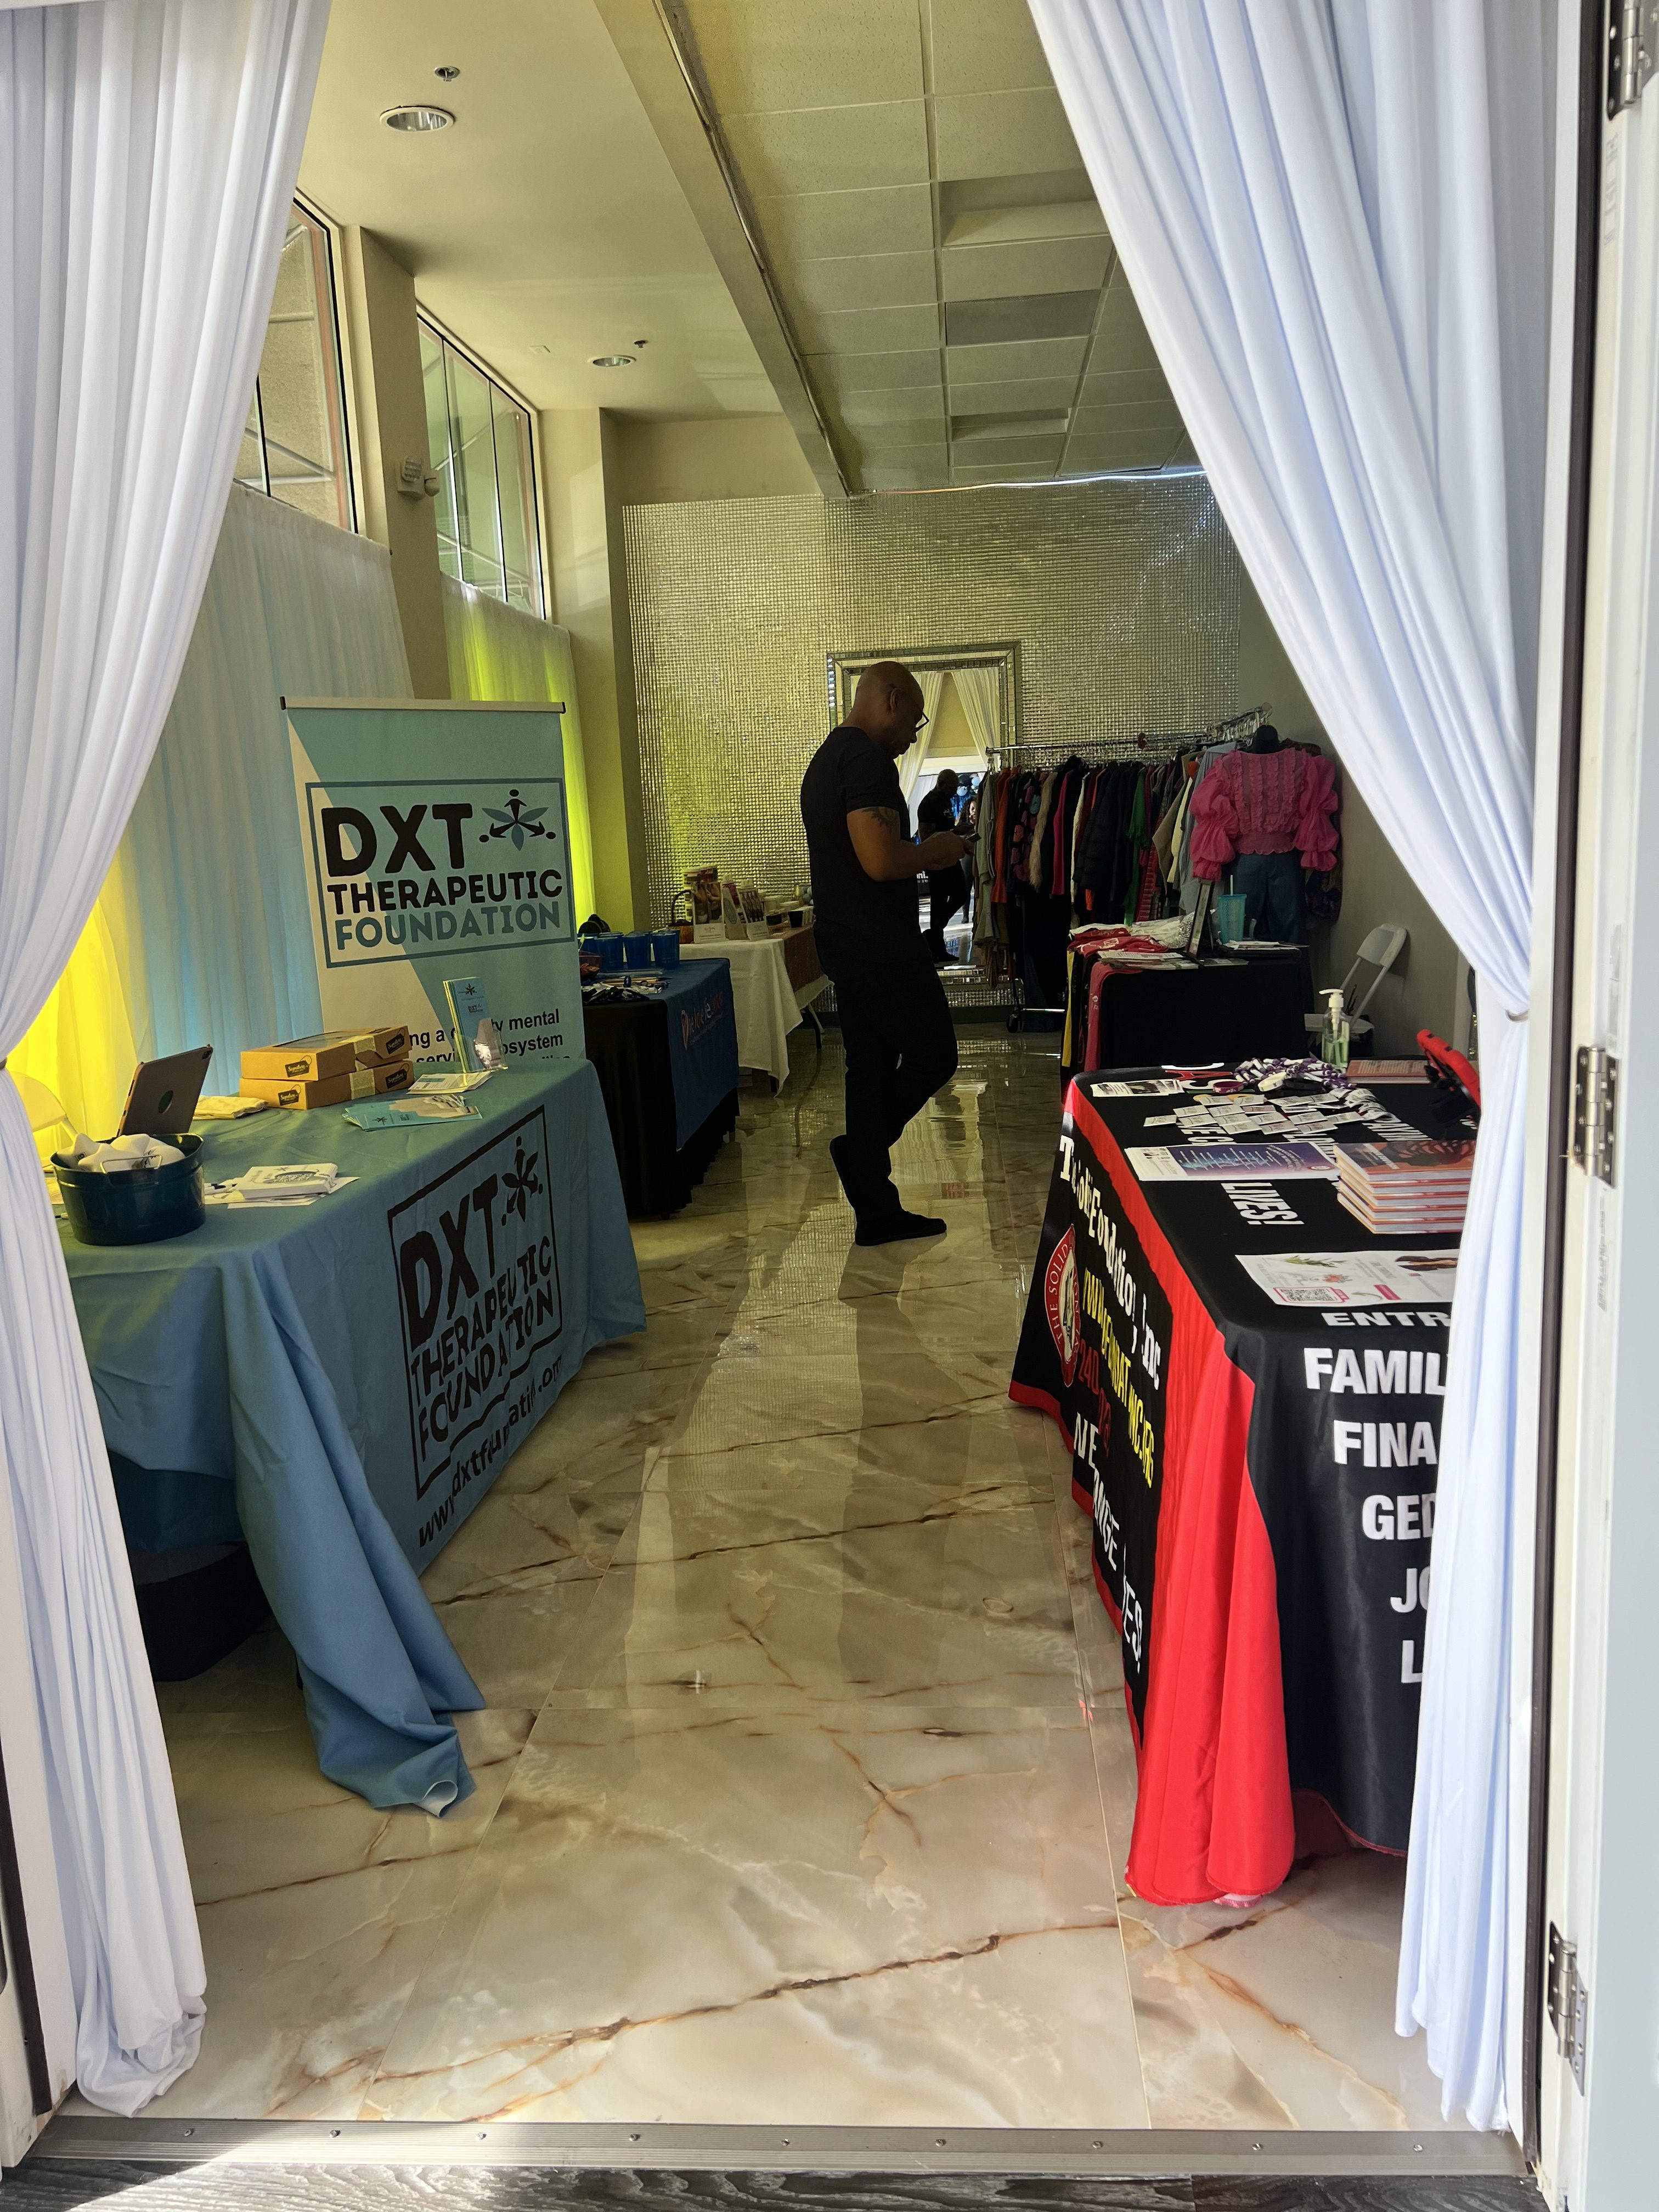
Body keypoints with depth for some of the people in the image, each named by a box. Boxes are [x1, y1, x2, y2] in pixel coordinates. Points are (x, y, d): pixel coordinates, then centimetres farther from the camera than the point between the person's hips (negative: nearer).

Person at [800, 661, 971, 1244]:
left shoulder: (824, 760, 17)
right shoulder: (867, 760, -16)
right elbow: (881, 860, -26)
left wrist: (921, 855, 18)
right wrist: (935, 851, -8)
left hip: (846, 948, 10)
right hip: (883, 949, -10)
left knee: (871, 1069, 11)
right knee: (933, 1055, 4)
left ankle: (876, 1212, 15)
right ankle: (860, 1150, 5)